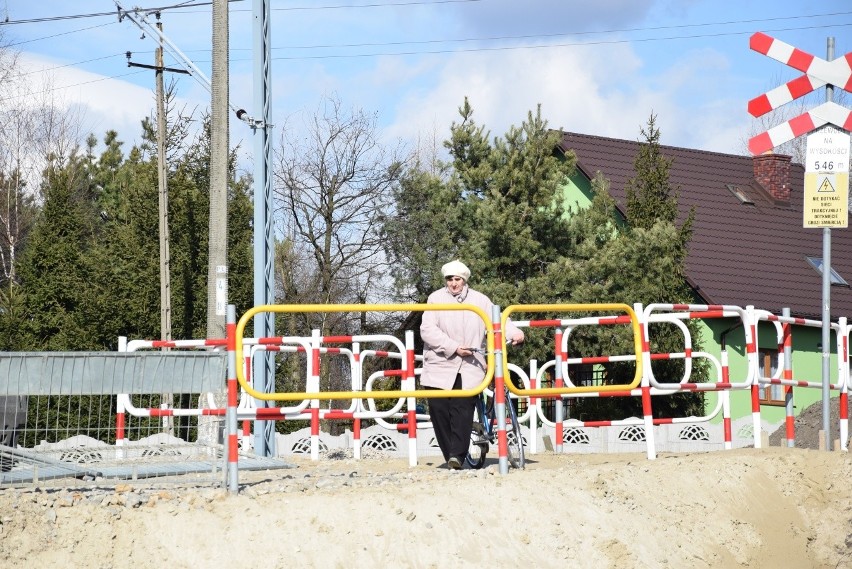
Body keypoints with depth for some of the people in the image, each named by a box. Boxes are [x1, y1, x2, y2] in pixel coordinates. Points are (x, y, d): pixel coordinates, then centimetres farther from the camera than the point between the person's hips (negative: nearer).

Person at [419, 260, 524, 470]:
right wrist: (454, 347, -14)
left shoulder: (480, 300, 10)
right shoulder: (436, 299, 4)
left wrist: (513, 333, -17)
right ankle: (451, 456, 6)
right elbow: (427, 330, -6)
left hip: (469, 367, 0)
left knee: (463, 410, -12)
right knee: (439, 409, -3)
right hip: (440, 364, 0)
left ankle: (457, 454, -16)